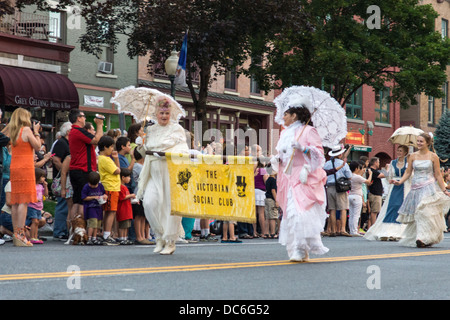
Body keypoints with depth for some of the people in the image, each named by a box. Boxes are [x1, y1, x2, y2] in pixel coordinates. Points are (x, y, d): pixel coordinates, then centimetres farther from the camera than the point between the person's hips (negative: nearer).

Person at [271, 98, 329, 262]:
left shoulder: (308, 131, -1)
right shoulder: (285, 133, 20)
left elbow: (319, 153, -7)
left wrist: (303, 148, -23)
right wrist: (276, 159, 6)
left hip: (304, 179, -6)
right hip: (288, 178, 7)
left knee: (301, 212, -17)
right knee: (290, 214, -2)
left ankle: (303, 249, -13)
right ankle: (297, 251, 0)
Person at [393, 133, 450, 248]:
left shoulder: (433, 156, 1)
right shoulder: (413, 156, 8)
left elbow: (438, 175, 5)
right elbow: (408, 173, 11)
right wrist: (399, 182, -5)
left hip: (429, 188, -3)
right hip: (416, 188, 3)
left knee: (425, 211, -16)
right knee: (415, 214, 4)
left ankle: (424, 239, -19)